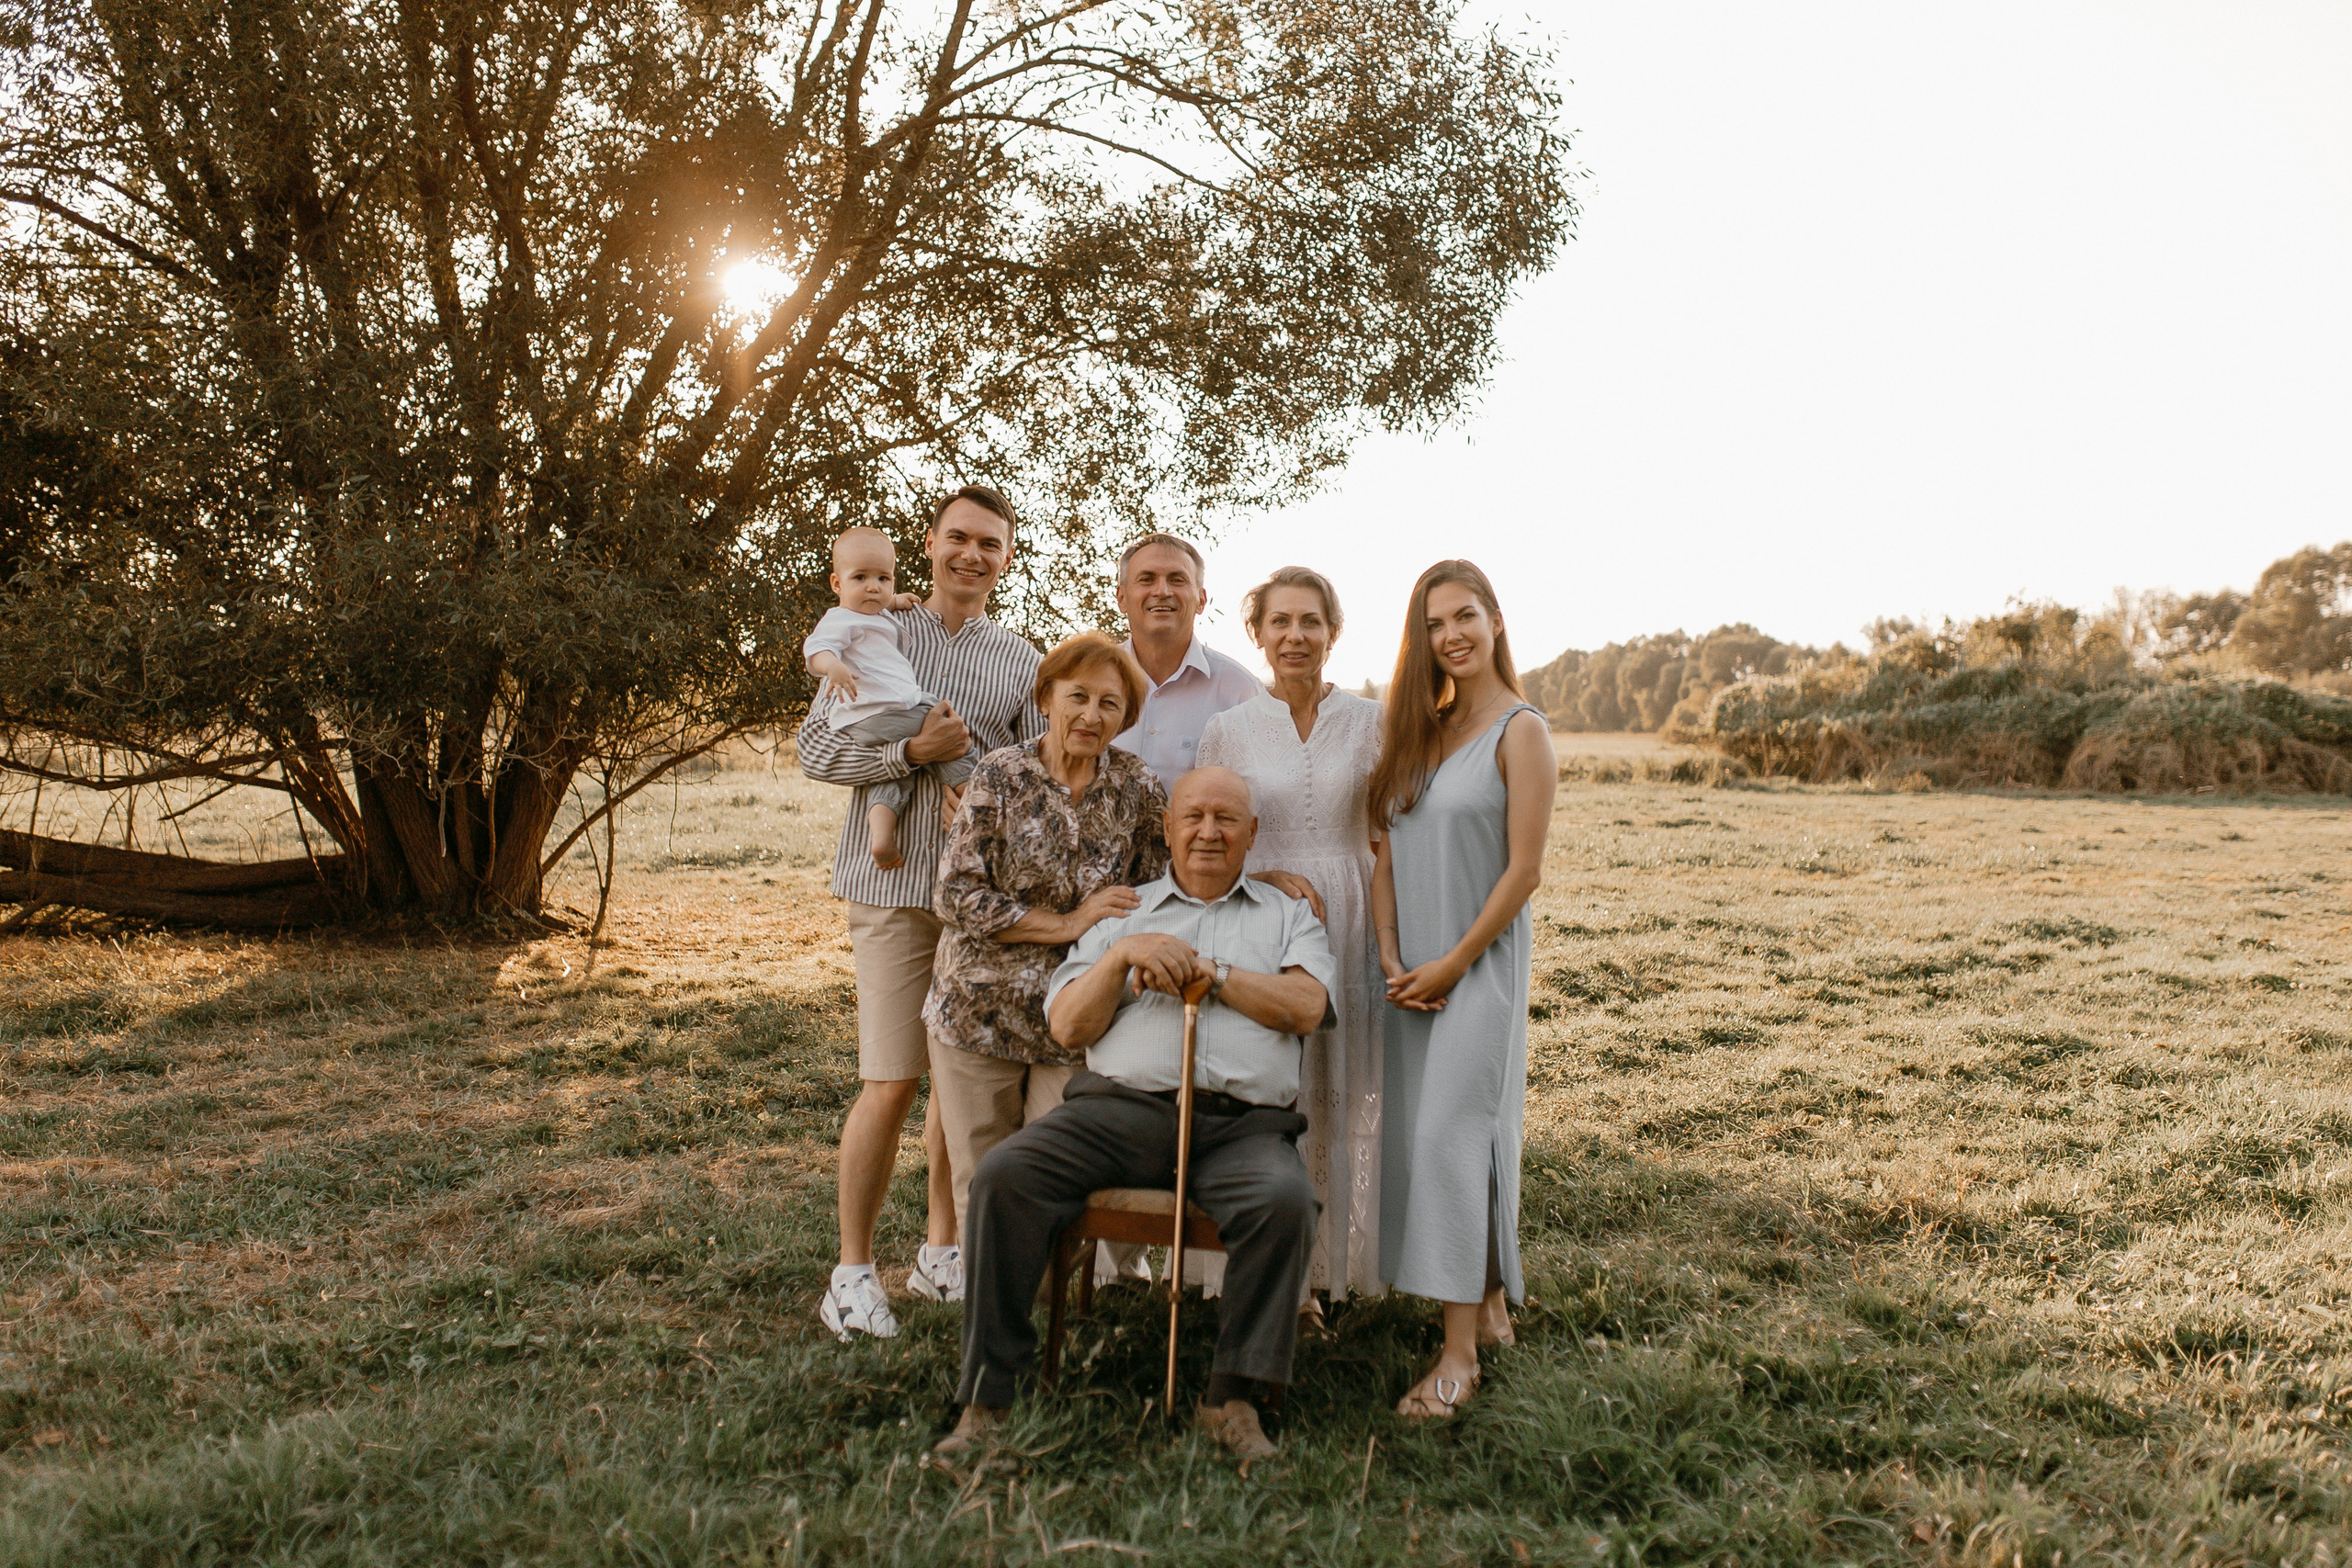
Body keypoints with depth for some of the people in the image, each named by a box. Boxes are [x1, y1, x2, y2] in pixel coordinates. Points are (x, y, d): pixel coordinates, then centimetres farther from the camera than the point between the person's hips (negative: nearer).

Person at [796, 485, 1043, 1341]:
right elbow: (816, 748, -1)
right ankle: (853, 1269, 6)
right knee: (892, 1081, -7)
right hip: (896, 886, -3)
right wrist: (914, 752, -13)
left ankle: (941, 1250, 25)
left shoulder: (1020, 661, 11)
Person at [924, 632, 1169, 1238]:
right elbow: (954, 897, -12)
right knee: (982, 1189, 8)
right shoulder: (1000, 775, -6)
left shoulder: (1137, 788, 1)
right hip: (980, 1012, -1)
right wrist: (1066, 924, -16)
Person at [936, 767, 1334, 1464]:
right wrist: (1122, 955, -3)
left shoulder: (1286, 915, 22)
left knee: (1284, 1198, -34)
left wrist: (1204, 971, -2)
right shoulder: (1123, 911, 24)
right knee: (1005, 1174, -24)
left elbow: (1306, 1007, 2)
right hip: (1119, 1106, 1)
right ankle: (986, 1393, -15)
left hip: (1243, 1123, -1)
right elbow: (1068, 1026, 13)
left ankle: (1232, 1397, -19)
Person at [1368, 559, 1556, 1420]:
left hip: (1480, 963, -7)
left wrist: (1452, 964, -13)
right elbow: (1387, 855, 9)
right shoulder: (1420, 730, 12)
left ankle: (1460, 1352, -6)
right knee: (1415, 1137, 10)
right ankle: (1491, 1304, 25)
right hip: (1414, 972, 7)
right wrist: (1392, 960, -2)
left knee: (1451, 1137, -12)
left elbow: (1523, 870, -12)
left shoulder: (1520, 731, -7)